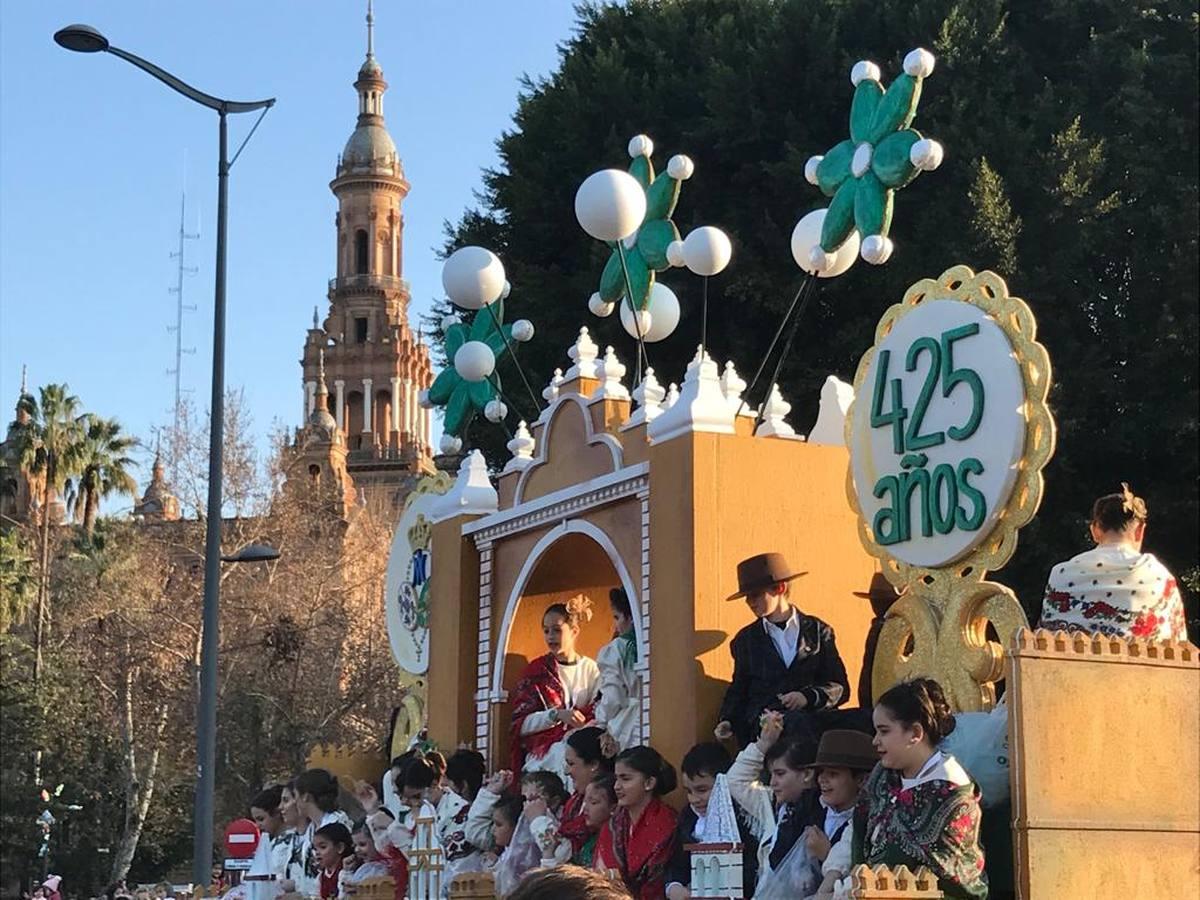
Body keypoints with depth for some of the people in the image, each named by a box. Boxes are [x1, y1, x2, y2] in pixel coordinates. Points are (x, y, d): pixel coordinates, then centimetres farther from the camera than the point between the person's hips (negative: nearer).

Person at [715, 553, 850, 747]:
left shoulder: (818, 631, 15)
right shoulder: (745, 640, 20)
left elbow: (840, 687, 10)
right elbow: (738, 689, 25)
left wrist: (808, 696, -10)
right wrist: (727, 722, 5)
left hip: (813, 715, 0)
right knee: (798, 721, -36)